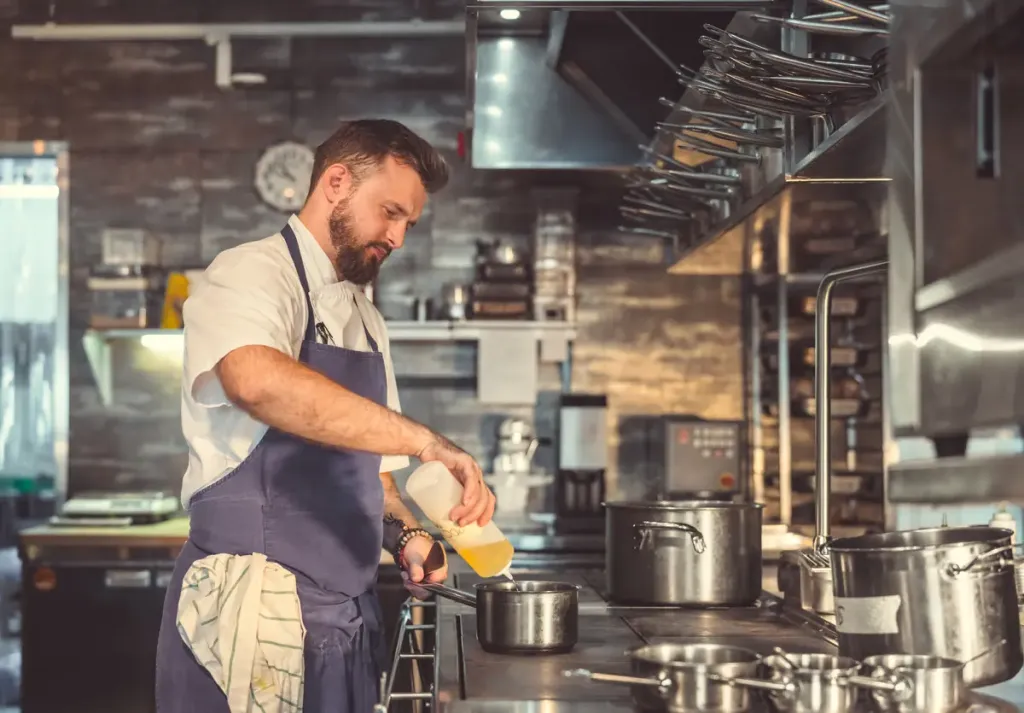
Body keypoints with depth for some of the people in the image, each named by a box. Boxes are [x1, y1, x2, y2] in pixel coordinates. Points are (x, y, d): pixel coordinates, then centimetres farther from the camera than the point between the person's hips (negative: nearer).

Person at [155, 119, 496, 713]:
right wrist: (426, 441, -35)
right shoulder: (251, 275, -8)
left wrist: (406, 536, 4)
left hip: (349, 619, 8)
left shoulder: (366, 321, 18)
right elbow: (257, 382, -32)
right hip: (251, 618, -7)